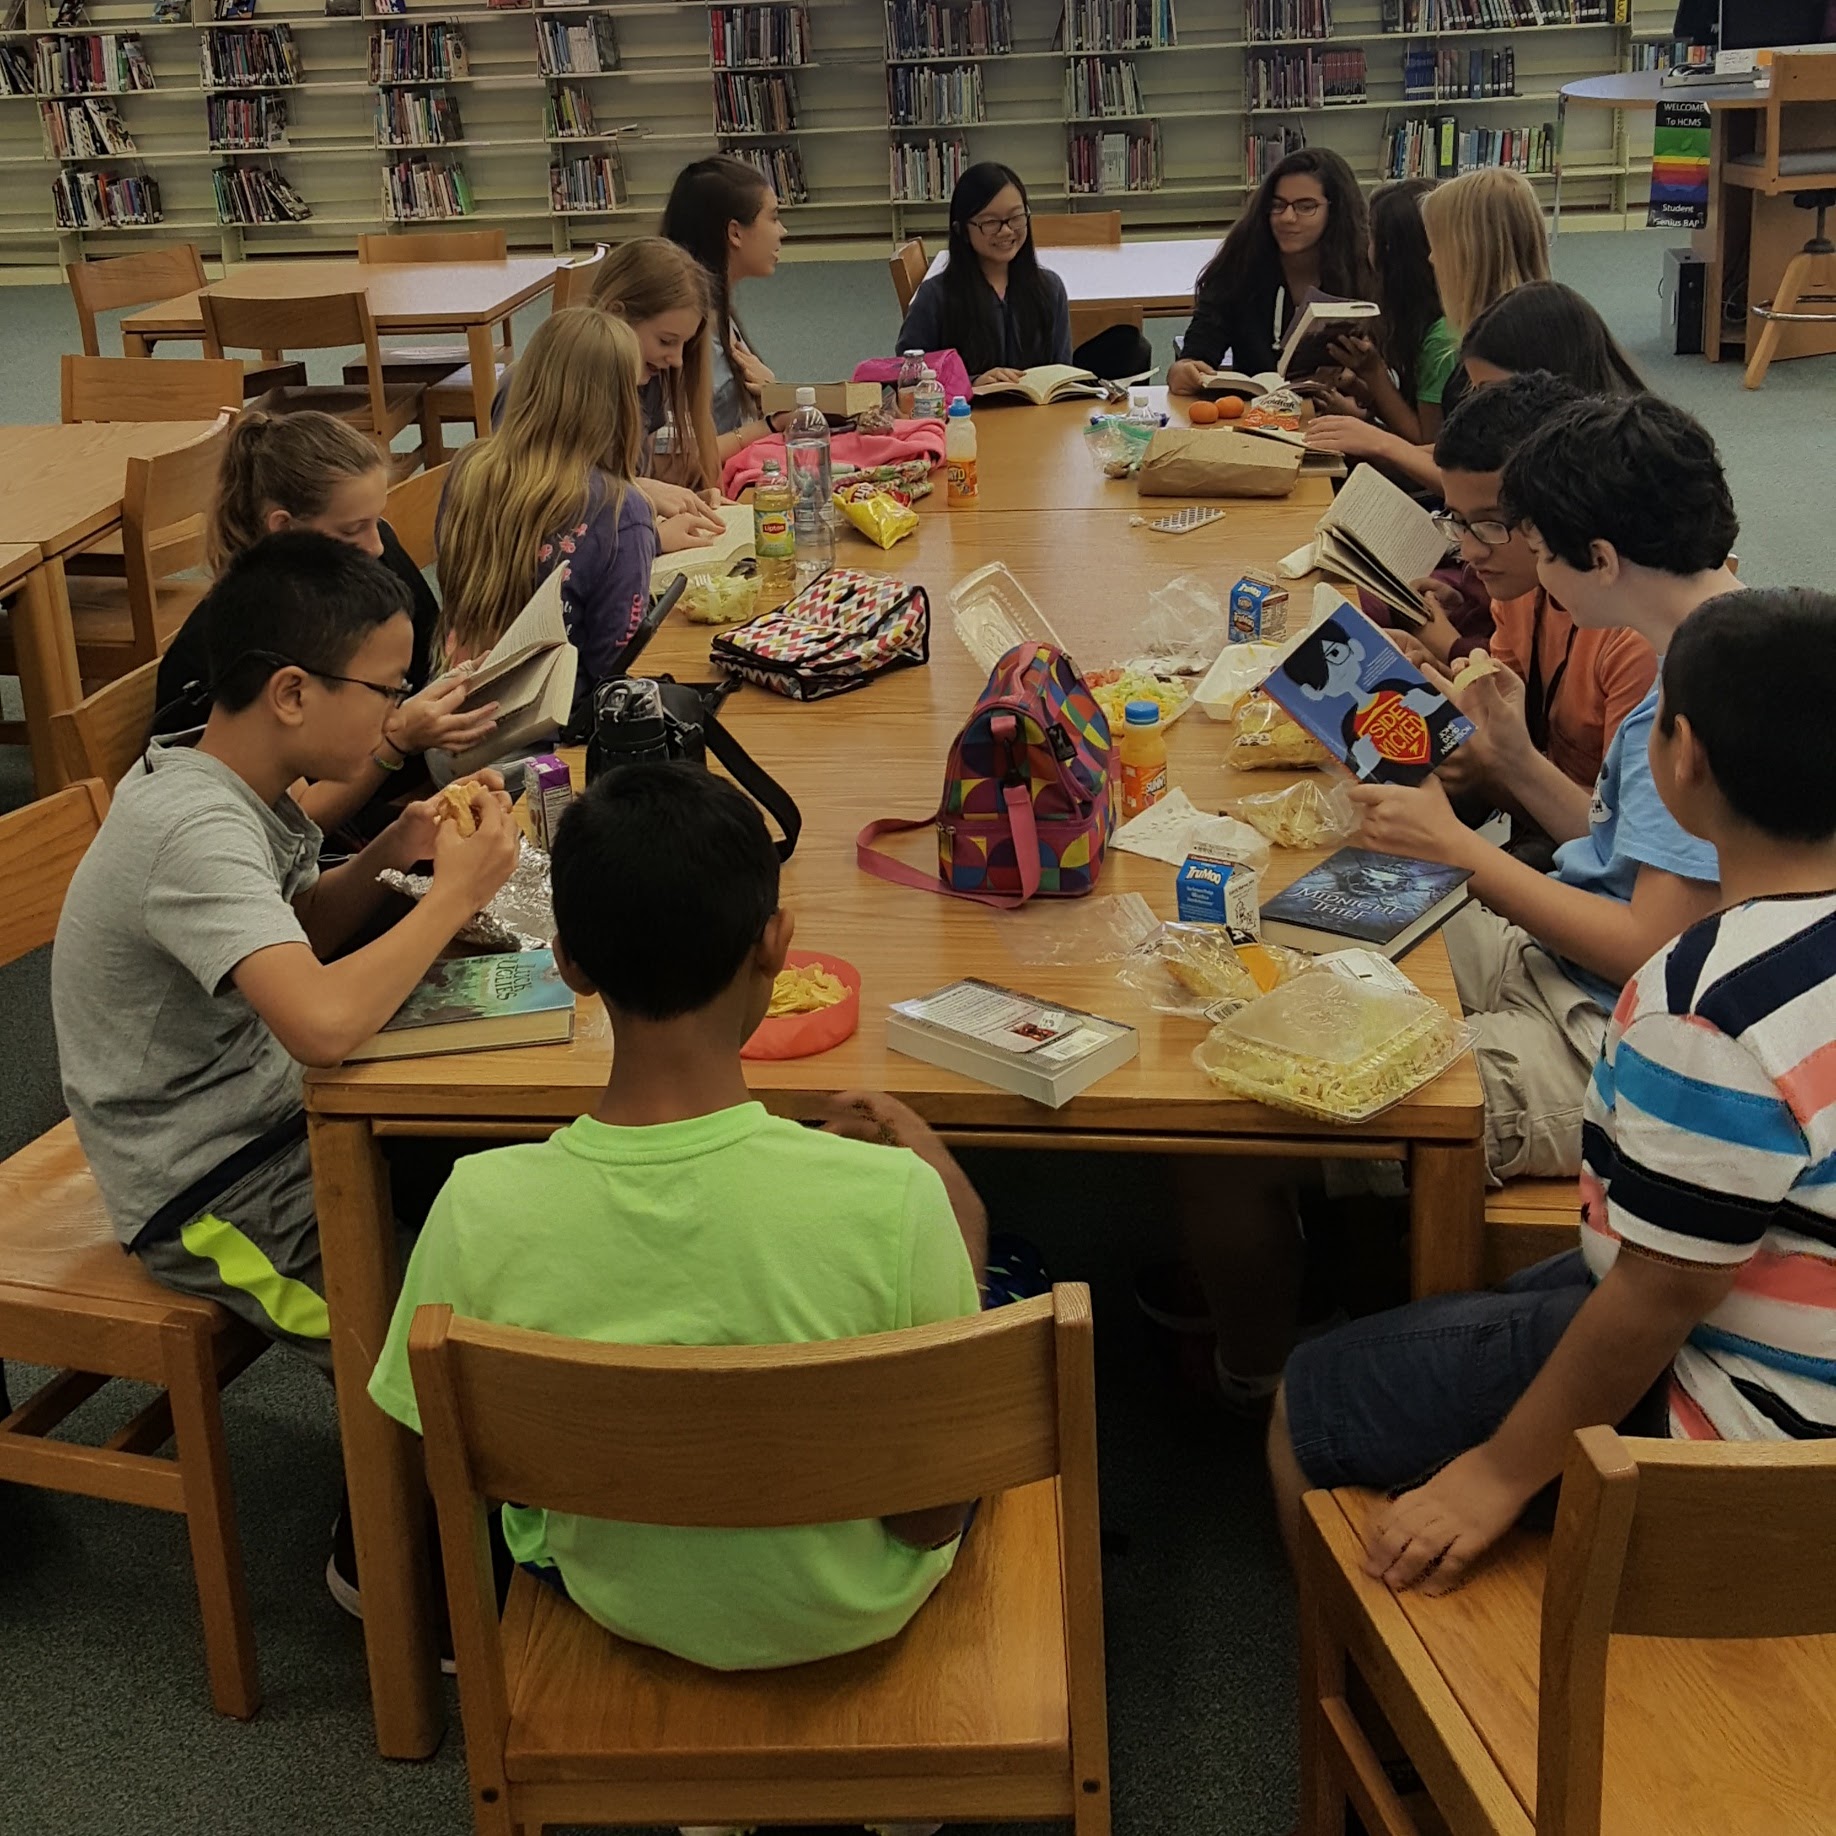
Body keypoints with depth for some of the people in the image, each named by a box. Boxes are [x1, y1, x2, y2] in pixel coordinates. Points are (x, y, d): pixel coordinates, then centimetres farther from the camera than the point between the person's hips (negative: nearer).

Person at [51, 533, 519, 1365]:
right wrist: (455, 893, -27)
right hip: (210, 1196, -9)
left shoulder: (226, 787, -1)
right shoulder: (195, 830, -28)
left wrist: (387, 854, -2)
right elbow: (322, 1023, -42)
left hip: (269, 1116, 9)